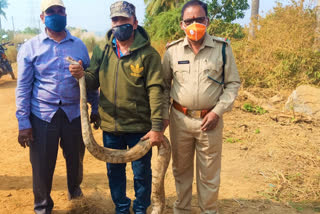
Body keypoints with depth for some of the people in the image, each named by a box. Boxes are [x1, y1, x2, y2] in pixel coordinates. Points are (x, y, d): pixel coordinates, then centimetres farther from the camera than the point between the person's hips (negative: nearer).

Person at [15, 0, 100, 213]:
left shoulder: (79, 45, 7)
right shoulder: (30, 47, 0)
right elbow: (23, 87, -2)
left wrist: (95, 108, 10)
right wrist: (23, 122, -6)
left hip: (74, 114, 2)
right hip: (42, 115, -2)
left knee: (76, 158, 15)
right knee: (42, 164, 5)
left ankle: (74, 187, 46)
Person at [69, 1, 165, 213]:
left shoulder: (148, 53, -9)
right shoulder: (102, 52, 4)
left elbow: (155, 91, -13)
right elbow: (93, 81, 6)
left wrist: (157, 127, -18)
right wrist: (82, 75, -18)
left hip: (139, 127, -4)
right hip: (110, 125, 4)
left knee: (141, 173, 13)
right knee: (114, 171, 19)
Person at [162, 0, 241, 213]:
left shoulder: (222, 48, -4)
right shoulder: (172, 50, 0)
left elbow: (233, 83, 1)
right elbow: (164, 84, 10)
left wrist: (218, 111, -9)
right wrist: (163, 114, 4)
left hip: (210, 120, -2)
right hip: (179, 118, 2)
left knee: (209, 173, 9)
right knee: (181, 169, 16)